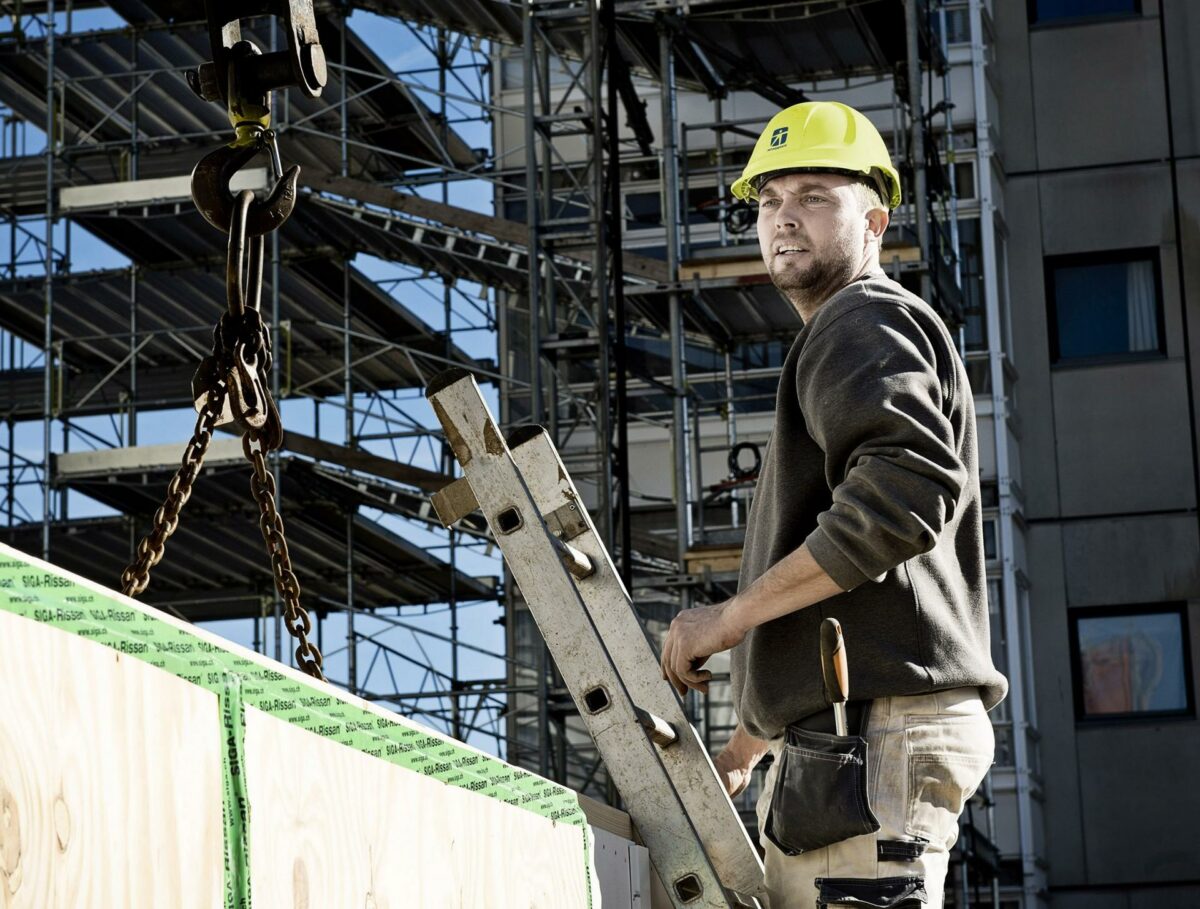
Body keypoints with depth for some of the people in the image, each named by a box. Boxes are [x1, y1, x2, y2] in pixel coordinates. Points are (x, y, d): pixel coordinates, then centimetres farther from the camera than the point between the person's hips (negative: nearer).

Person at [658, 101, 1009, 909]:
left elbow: (912, 487, -24)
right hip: (831, 745, 11)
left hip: (876, 740, -11)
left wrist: (730, 617, -17)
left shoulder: (865, 321, -3)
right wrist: (741, 754, 30)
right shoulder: (840, 342, 30)